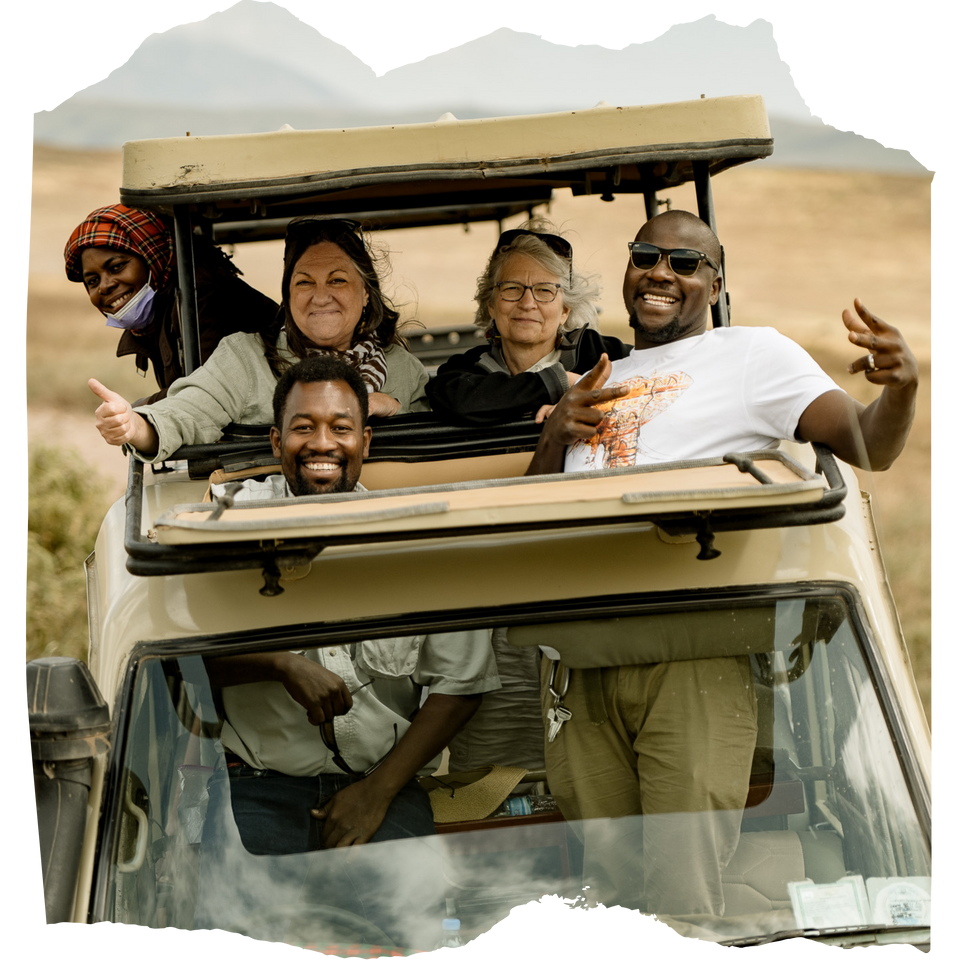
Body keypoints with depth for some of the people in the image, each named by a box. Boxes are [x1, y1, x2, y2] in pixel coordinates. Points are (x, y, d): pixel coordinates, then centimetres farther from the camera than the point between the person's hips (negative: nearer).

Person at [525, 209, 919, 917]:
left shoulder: (751, 354, 5)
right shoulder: (601, 384, 23)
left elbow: (867, 446, -6)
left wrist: (900, 389, -29)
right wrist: (557, 432, 5)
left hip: (693, 658, -6)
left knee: (682, 895, -11)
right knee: (603, 878, 9)